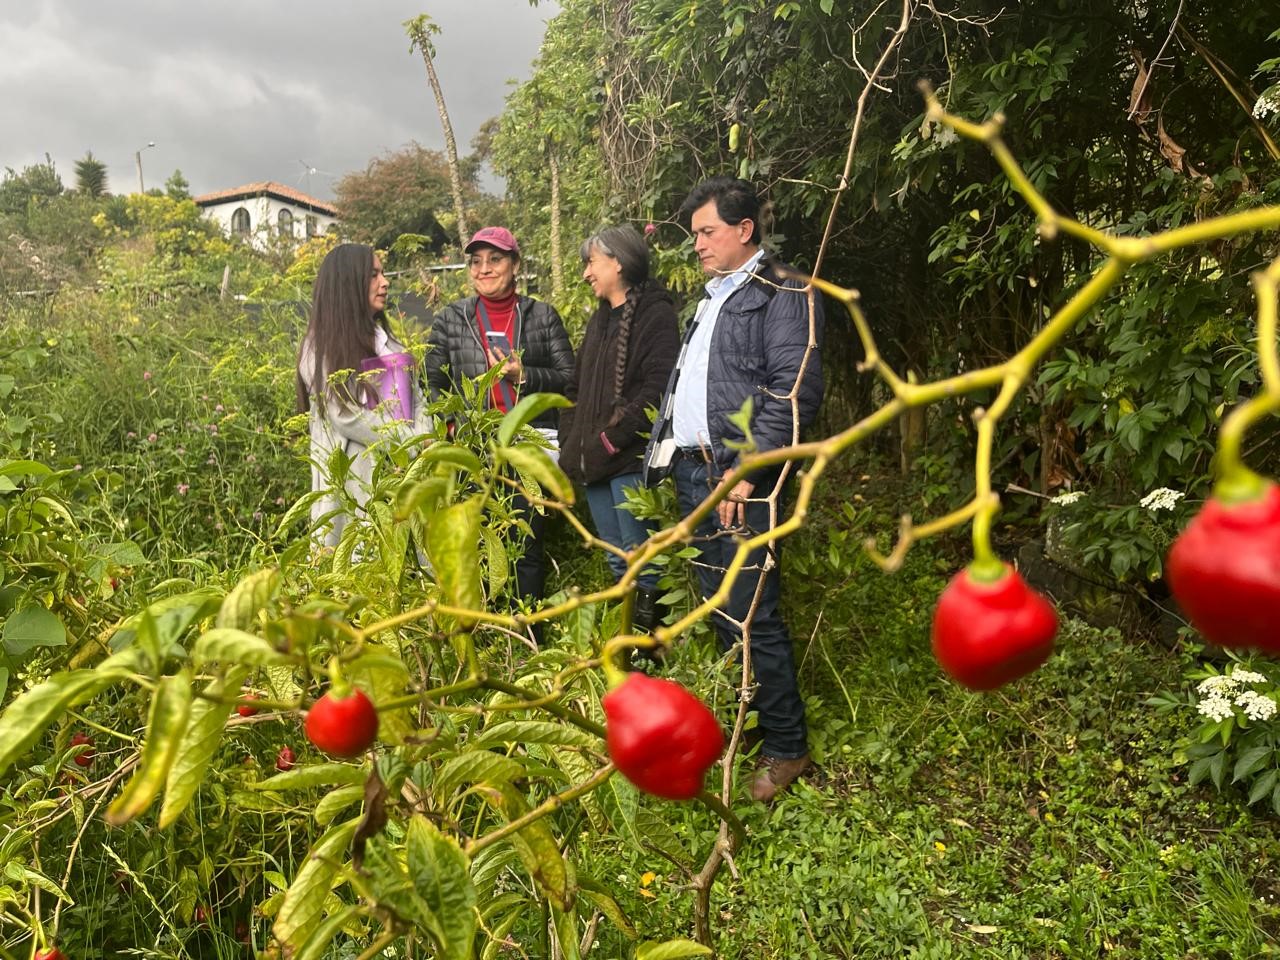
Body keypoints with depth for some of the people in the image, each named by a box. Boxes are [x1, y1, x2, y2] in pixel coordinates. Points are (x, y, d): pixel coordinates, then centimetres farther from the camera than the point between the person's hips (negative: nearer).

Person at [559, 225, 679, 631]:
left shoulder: (655, 315, -8)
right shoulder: (600, 319, 19)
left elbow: (656, 388, -20)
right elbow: (578, 387, 22)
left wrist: (611, 439, -18)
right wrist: (571, 440, 10)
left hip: (631, 460, -8)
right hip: (595, 461, 9)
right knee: (616, 557, 15)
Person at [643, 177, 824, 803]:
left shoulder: (781, 295, -7)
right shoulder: (712, 296, 21)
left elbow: (796, 392, -17)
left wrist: (745, 469, -21)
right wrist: (669, 457, 16)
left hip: (736, 477, -9)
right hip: (692, 470, 9)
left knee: (752, 616, -6)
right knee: (718, 608, 15)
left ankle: (785, 747, 10)